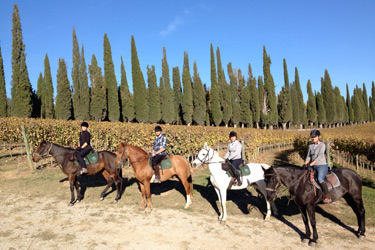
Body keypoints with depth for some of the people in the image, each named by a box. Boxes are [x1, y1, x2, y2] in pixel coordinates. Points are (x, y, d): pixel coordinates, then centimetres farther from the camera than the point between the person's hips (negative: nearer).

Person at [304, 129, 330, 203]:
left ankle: (326, 196, -13)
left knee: (320, 179, -30)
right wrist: (305, 164, -10)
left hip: (322, 165, -7)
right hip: (313, 166, 7)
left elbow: (319, 156, -17)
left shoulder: (322, 145, -7)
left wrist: (311, 164, -26)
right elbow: (308, 156, 9)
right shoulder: (311, 145, 12)